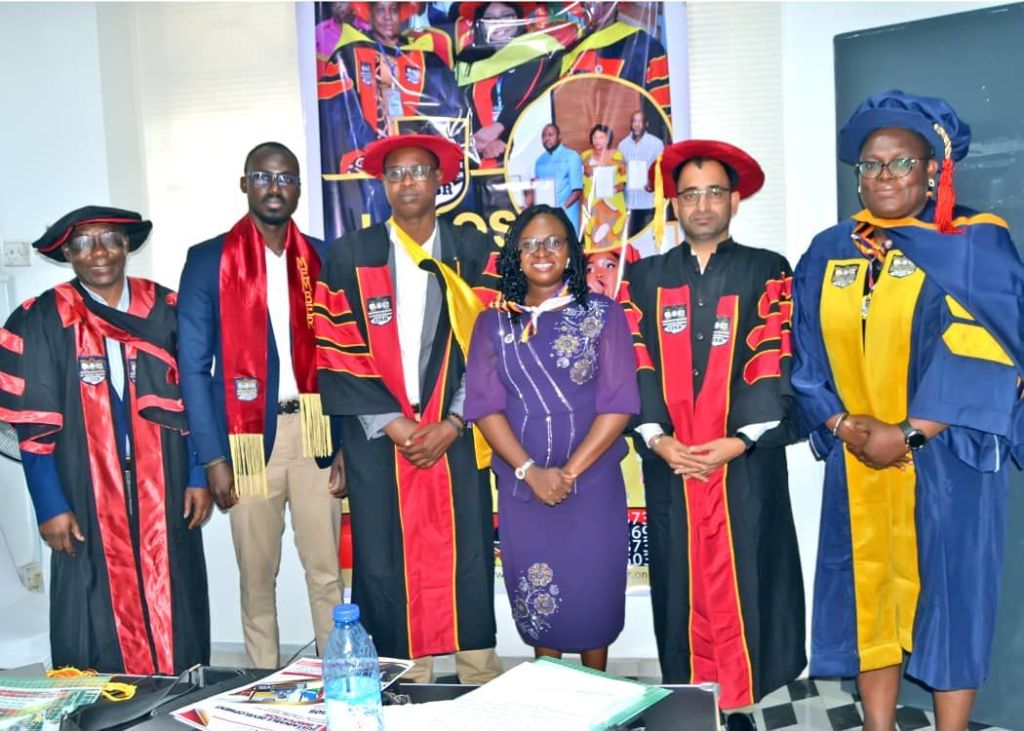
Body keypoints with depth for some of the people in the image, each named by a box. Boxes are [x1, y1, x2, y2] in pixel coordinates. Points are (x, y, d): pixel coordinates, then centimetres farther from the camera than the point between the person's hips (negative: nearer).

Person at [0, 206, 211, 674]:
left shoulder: (165, 310, 5)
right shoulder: (44, 320, 0)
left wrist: (199, 477, 2)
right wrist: (51, 507, -6)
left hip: (164, 495, 2)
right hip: (88, 502, -1)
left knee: (174, 616, 7)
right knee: (98, 626, 3)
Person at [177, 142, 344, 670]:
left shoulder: (321, 259, 8)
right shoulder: (209, 259, 1)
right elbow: (193, 365, -1)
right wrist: (213, 458, -7)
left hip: (315, 430, 2)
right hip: (248, 434, -1)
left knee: (326, 569, 6)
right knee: (257, 574, 9)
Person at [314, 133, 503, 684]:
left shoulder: (474, 253, 6)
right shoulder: (349, 256, 4)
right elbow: (337, 353, 0)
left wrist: (452, 423, -8)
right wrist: (391, 422, -8)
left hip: (455, 439, 1)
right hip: (378, 441, 0)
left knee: (467, 562, 3)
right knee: (388, 566, 3)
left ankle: (482, 684, 18)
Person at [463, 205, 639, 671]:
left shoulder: (602, 314, -1)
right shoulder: (493, 323, 4)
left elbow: (619, 403, -7)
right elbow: (484, 405, -3)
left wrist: (570, 471, -13)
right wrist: (531, 471, -14)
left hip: (592, 481, -1)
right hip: (522, 484, 2)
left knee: (593, 590, 7)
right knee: (536, 598, 10)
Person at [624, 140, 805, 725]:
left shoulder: (767, 272, 6)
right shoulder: (646, 277, 12)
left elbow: (774, 363, -4)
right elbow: (637, 366, 4)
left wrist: (737, 440, -14)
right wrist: (657, 437, -10)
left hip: (746, 459, -1)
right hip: (670, 460, 2)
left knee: (743, 582, 1)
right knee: (683, 584, 6)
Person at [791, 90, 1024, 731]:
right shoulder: (829, 253, 8)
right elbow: (809, 355, 7)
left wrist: (909, 434, -18)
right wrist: (843, 425, -8)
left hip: (946, 460, -3)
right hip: (857, 462, 4)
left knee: (946, 594, 5)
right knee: (868, 595, 9)